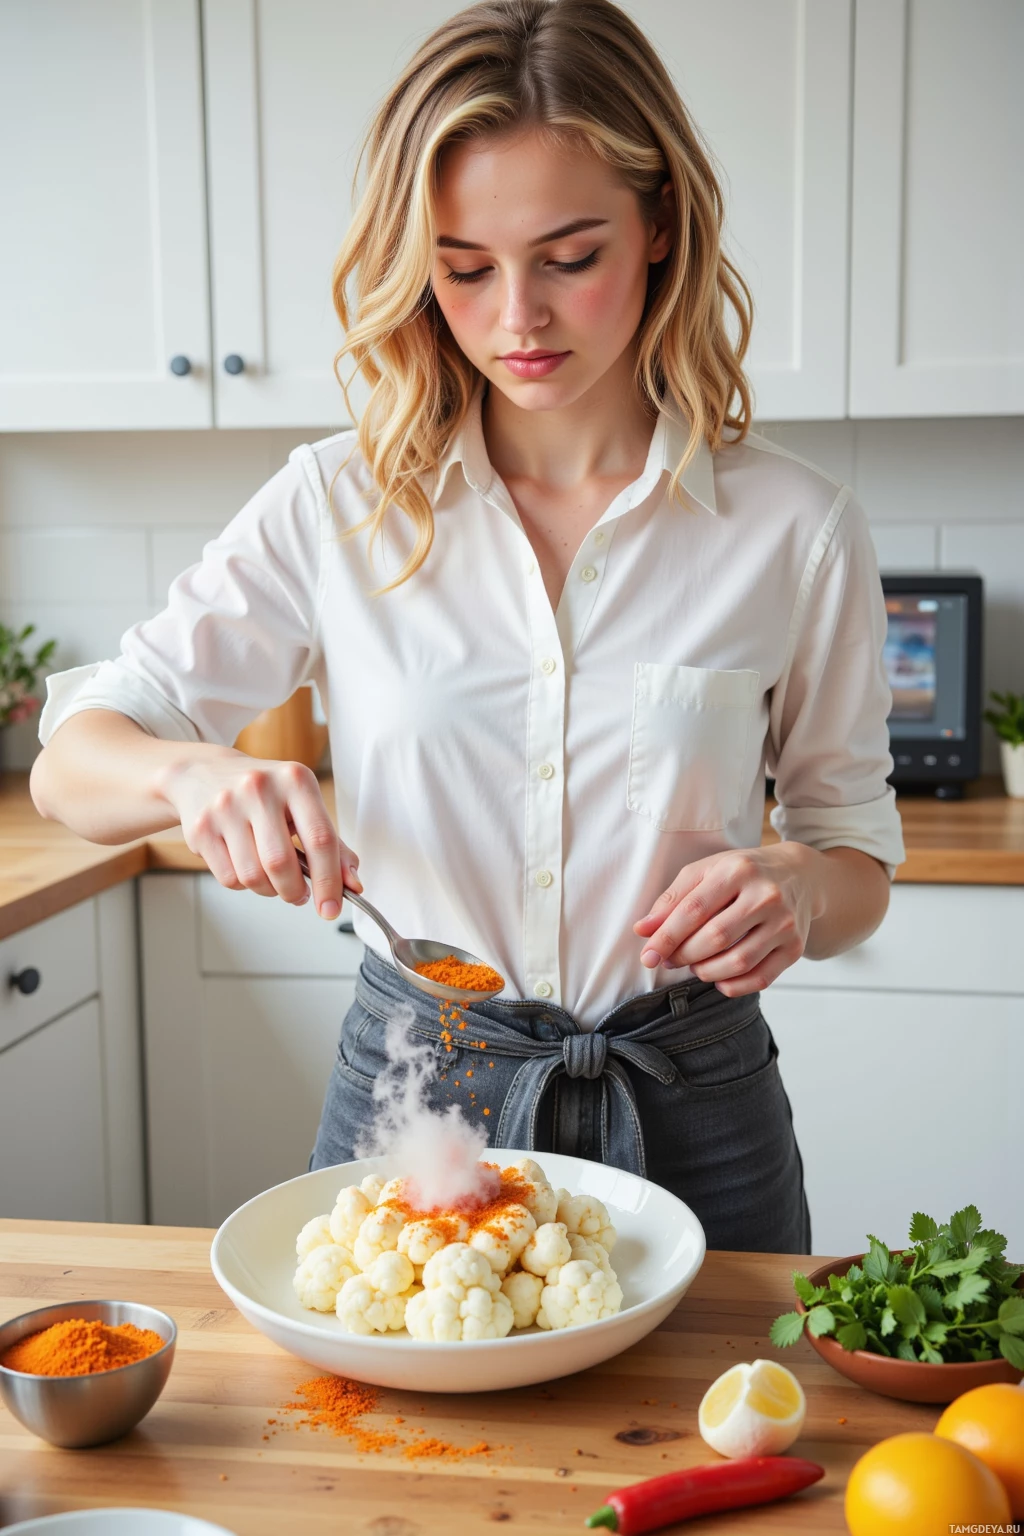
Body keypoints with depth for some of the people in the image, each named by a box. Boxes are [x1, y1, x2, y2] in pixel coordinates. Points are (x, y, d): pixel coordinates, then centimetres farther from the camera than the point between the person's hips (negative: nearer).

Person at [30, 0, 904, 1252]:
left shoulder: (795, 527, -7)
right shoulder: (336, 506, -6)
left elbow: (860, 855, 3)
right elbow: (70, 762, -5)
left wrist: (800, 888, -21)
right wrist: (193, 773, -27)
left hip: (687, 1113, 0)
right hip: (407, 1089, 1)